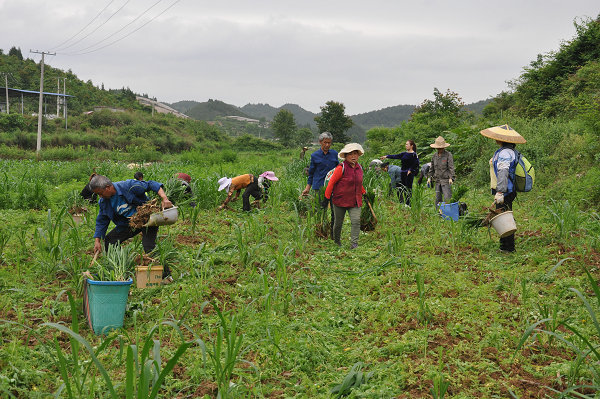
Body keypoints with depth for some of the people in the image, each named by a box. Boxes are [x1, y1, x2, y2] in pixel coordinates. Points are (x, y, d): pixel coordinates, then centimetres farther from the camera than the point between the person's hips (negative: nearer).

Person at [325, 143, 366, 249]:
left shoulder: (359, 167, 6)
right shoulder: (341, 168, -14)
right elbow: (332, 182, -11)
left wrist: (363, 192, 28)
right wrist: (327, 196, -10)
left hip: (355, 201, 4)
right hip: (340, 200, -4)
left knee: (356, 221, -13)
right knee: (338, 222, 10)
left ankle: (354, 244, -11)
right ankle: (336, 240, 34)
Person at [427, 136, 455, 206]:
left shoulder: (448, 155, -3)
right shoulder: (434, 156, 12)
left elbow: (451, 167, -8)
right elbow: (432, 168, 20)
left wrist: (451, 178, -18)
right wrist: (429, 177, 11)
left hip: (446, 180, -5)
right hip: (437, 180, 5)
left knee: (447, 198, -12)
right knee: (437, 198, 6)